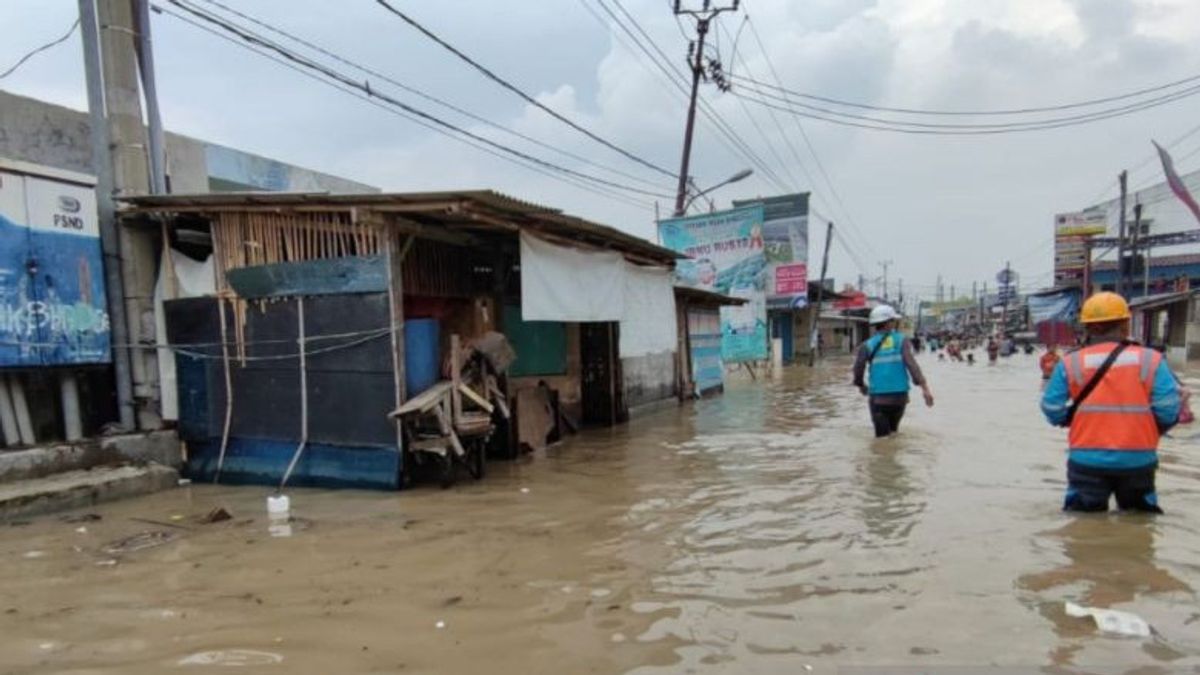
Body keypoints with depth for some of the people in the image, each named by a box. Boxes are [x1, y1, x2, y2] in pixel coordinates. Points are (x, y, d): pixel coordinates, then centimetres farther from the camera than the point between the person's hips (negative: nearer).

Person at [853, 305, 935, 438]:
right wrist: (925, 387, -20)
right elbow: (911, 363, -14)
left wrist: (861, 385, 15)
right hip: (900, 396, 2)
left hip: (878, 397, -2)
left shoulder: (868, 345, 0)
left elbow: (858, 368, -6)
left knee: (883, 436, 1)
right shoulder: (901, 340, 0)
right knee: (892, 432, 24)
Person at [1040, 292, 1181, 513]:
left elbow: (1053, 412, -5)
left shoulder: (1069, 364, -6)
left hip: (1087, 461, -1)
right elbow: (1168, 411, -7)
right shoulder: (1151, 360, -4)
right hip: (1138, 461, 1)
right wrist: (1150, 431, 14)